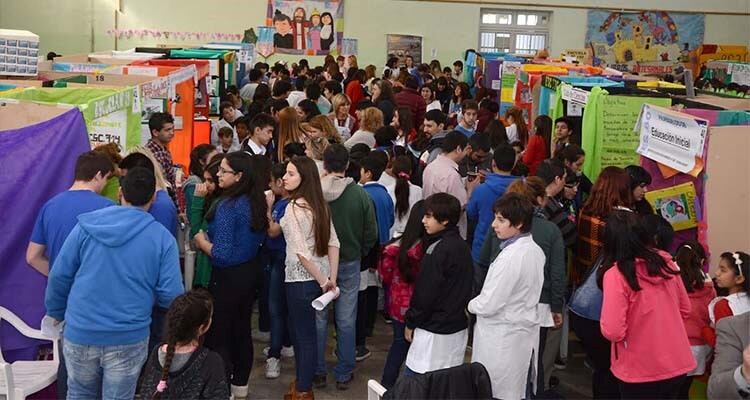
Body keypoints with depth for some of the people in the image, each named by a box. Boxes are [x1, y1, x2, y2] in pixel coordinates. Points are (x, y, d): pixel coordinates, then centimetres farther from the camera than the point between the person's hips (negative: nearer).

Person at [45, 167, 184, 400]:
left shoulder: (87, 225, -5)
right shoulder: (162, 238, -9)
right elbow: (171, 295, -10)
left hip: (80, 332, 2)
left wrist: (56, 312, 16)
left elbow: (59, 275, -1)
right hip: (129, 337, -2)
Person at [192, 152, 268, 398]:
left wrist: (202, 241, -7)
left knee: (218, 335, 4)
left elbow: (222, 254, -26)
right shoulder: (255, 201, 1)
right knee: (241, 329, 20)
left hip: (228, 277, -8)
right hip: (251, 271, 8)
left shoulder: (227, 206, -23)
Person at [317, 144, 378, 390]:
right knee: (346, 321, 9)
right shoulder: (360, 194, -13)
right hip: (350, 263, 0)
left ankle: (318, 372, 21)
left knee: (318, 319, 12)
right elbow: (371, 233, -6)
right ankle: (344, 375, 18)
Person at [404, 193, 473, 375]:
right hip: (458, 327, 9)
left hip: (434, 331, -9)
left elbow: (426, 293, -16)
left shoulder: (439, 250, -18)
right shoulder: (462, 245, 8)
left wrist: (410, 322, -3)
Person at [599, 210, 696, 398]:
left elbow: (613, 332, -21)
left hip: (641, 372, -5)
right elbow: (685, 309, 10)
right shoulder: (666, 262, -2)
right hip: (677, 365, 5)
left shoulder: (616, 274, -19)